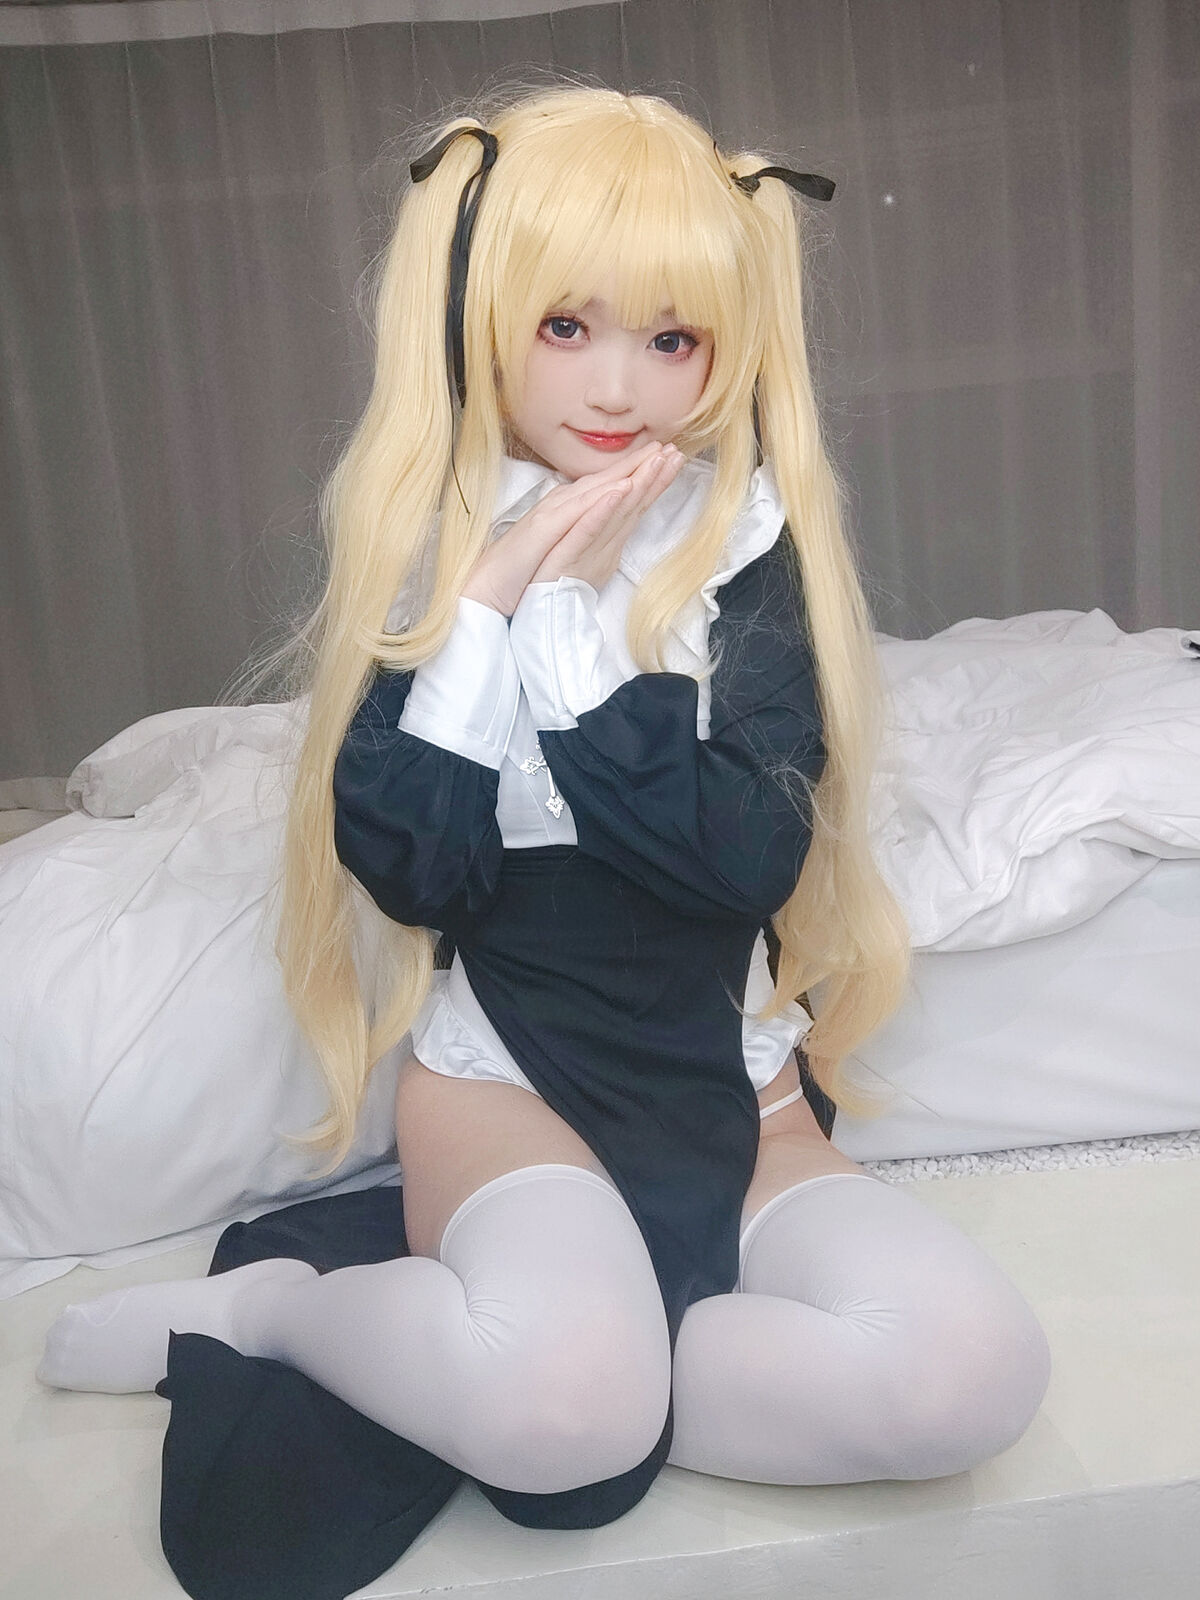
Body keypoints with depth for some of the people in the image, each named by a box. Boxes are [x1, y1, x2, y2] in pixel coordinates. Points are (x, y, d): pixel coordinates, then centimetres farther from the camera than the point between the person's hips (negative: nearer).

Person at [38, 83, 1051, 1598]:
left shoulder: (749, 547, -3)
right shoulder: (420, 547, -2)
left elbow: (752, 857, -17)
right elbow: (404, 868, -12)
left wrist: (571, 615, -19)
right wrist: (490, 602, -18)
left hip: (732, 1096, 3)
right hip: (507, 1084, -2)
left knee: (973, 1368, -23)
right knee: (565, 1403, -32)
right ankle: (258, 1307, -4)